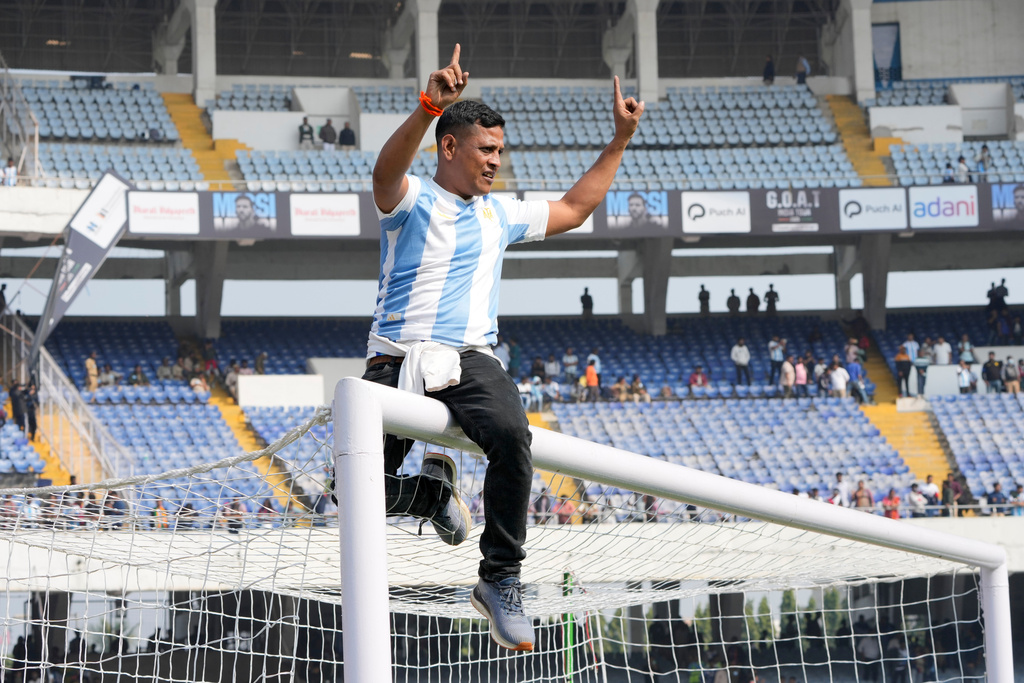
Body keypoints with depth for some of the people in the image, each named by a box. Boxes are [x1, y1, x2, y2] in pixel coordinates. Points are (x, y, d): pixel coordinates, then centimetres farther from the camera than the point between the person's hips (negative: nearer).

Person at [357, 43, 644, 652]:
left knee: (511, 433, -33)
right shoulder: (411, 199, 4)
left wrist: (621, 139, 30)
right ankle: (434, 486, 13)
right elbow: (388, 169, -20)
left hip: (471, 361, 3)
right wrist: (430, 107, -37)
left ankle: (502, 579, -23)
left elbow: (575, 209, 36)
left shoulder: (501, 214, 22)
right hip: (396, 361, -3)